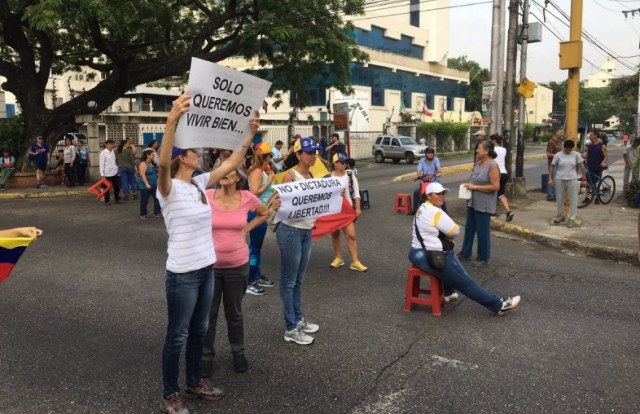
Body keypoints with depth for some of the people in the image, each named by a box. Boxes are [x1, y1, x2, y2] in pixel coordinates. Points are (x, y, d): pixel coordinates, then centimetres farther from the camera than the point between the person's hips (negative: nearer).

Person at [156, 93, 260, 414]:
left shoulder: (200, 183, 5)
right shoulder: (170, 188, -17)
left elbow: (231, 163, 11)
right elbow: (162, 163, -38)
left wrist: (251, 132, 7)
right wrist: (172, 120, -51)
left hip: (206, 269, 8)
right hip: (182, 274, -8)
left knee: (199, 330, 21)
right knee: (177, 335, 7)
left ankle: (195, 382, 39)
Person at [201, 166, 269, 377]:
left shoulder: (247, 198, -9)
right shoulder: (206, 196, -13)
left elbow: (264, 213, 11)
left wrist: (246, 229, 1)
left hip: (238, 265, 1)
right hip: (209, 265, -1)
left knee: (234, 313, 17)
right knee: (208, 314, 11)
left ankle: (238, 352, 37)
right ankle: (206, 356, 31)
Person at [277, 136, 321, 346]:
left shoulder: (312, 177, 11)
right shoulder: (290, 176, -12)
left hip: (307, 232, 8)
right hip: (291, 231, -8)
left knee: (299, 280, 18)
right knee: (289, 281, 1)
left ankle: (299, 319, 30)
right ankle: (290, 328, 9)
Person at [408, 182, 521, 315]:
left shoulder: (423, 208, 11)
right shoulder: (436, 212, -20)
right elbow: (455, 231, -12)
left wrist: (446, 237, 0)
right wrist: (448, 236, 9)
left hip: (417, 253, 10)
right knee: (466, 282, -2)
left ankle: (447, 293, 44)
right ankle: (498, 305, 6)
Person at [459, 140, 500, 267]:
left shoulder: (493, 166, -16)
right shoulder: (478, 163, 8)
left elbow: (495, 186, -21)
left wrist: (475, 187, -19)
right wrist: (469, 185, 0)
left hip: (484, 205, -8)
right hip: (473, 202, 8)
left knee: (482, 231, 2)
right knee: (469, 228, 16)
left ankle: (484, 258, 16)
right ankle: (465, 253, 29)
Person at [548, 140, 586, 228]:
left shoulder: (576, 155, 0)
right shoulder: (558, 155, -1)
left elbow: (581, 166, 0)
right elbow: (552, 166, 2)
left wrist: (584, 179, -3)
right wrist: (550, 178, -3)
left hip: (572, 180, -1)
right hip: (560, 180, 1)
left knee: (573, 199, 1)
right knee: (560, 199, 11)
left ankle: (572, 219, 10)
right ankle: (560, 216, 29)